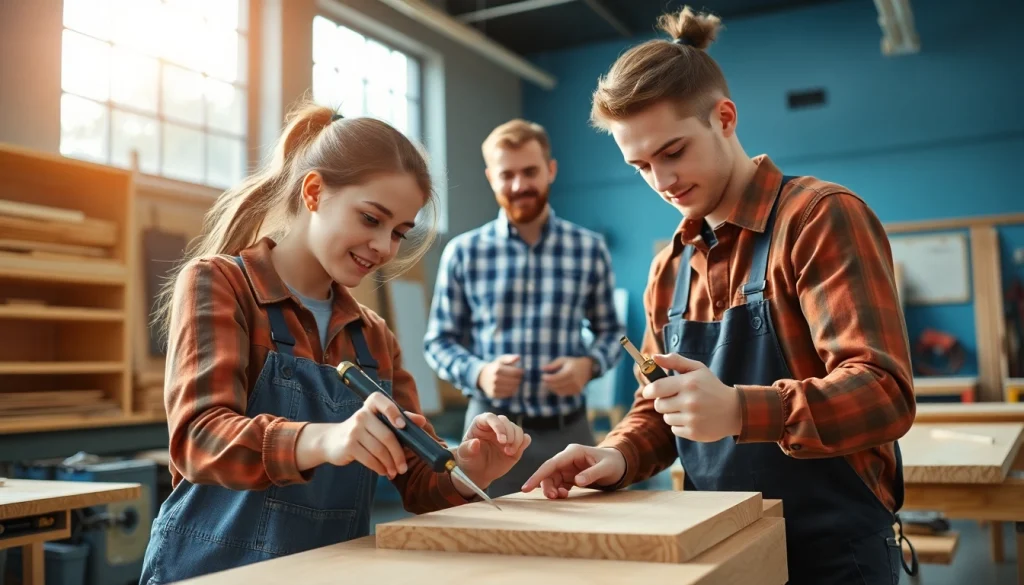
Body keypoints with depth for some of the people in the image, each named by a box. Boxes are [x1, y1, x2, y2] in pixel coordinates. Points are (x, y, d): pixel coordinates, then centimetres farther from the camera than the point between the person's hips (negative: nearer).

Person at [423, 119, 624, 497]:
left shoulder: (590, 249, 3)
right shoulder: (463, 252, 0)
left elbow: (611, 331, 11)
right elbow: (438, 341, 4)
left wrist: (589, 364, -10)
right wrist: (477, 373, -15)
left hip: (568, 430, 1)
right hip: (492, 429, -1)